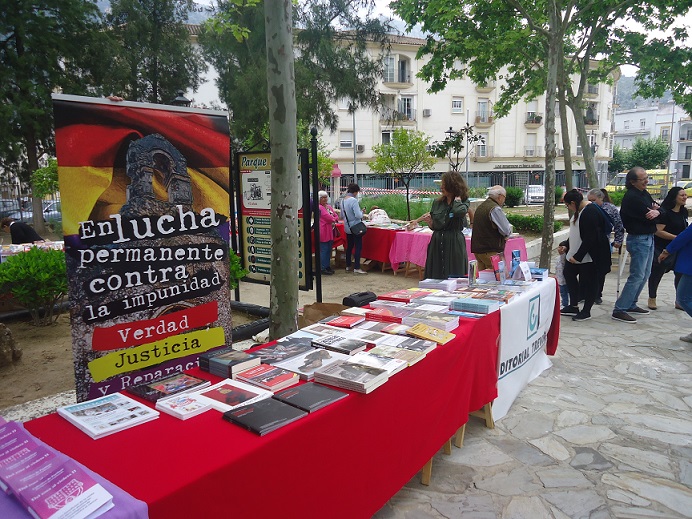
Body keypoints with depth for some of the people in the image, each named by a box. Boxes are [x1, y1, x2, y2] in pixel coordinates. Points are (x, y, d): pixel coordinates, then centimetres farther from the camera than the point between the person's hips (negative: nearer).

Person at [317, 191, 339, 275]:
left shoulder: (329, 206, 17)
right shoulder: (319, 207, -11)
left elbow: (336, 216, 14)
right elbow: (328, 218, -17)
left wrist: (333, 219, -7)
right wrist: (333, 219, 3)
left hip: (330, 231, 9)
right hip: (323, 231, -9)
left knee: (329, 249, 12)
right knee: (324, 250, -6)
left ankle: (327, 266, 20)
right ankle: (323, 268, 0)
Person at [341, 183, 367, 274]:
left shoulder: (343, 200, 6)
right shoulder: (353, 200, -19)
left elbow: (342, 215, 16)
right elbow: (358, 215, -24)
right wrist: (362, 212, -5)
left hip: (347, 227, 8)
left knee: (349, 246, 16)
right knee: (358, 247, -3)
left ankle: (348, 266, 21)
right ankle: (356, 268, -4)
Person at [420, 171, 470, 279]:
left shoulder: (464, 202, -1)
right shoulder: (437, 203, 9)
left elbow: (459, 211, -27)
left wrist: (457, 197, -9)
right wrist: (428, 221, -4)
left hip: (454, 245, -4)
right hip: (437, 244, 4)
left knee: (453, 277, -1)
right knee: (435, 279, 5)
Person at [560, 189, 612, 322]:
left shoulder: (590, 212, -23)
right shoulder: (580, 210, 9)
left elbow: (589, 239, -26)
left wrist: (578, 256, -25)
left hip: (591, 255, -11)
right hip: (577, 253, 11)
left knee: (589, 282, 1)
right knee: (568, 273, 12)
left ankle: (586, 311, 14)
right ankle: (573, 306, 22)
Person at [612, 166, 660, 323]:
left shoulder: (644, 193, 11)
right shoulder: (632, 197, -20)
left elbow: (659, 208, 9)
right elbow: (648, 218, -22)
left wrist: (656, 211, -14)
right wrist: (654, 212, 0)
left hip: (648, 238, 10)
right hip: (639, 240, -10)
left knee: (645, 274, 16)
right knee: (637, 276, -10)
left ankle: (630, 305, 25)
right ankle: (619, 310, -8)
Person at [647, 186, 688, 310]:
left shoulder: (684, 212, 8)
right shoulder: (665, 212, -17)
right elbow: (658, 231, -23)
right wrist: (677, 238, -23)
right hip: (661, 248, -7)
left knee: (681, 273, 6)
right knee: (657, 272, 3)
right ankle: (652, 299, 19)